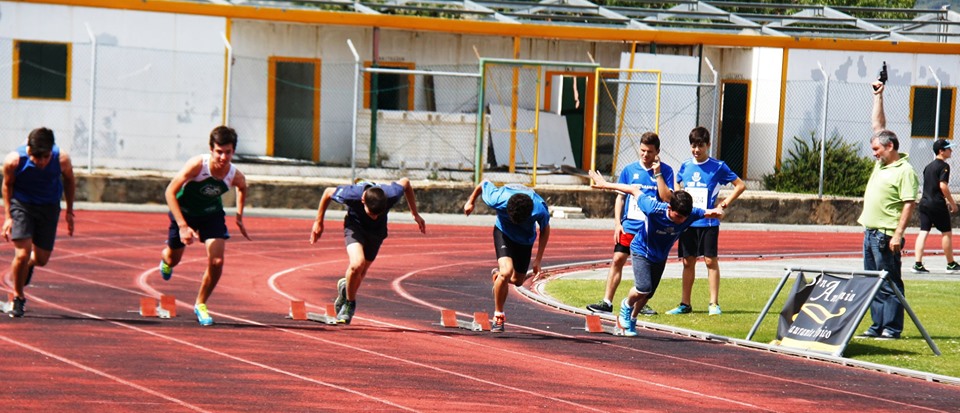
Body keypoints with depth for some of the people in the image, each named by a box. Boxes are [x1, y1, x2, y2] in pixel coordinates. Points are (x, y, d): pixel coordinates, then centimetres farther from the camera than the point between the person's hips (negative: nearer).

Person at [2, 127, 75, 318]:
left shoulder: (61, 159, -23)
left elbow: (69, 180, -1)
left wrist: (69, 211, 6)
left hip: (49, 207, 2)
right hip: (21, 204, -2)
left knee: (42, 259, 4)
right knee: (22, 254, -13)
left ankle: (29, 264, 44)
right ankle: (18, 297, 11)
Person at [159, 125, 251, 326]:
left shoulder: (236, 177, -25)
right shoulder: (197, 165, -36)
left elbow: (242, 189, 4)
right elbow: (170, 192, -30)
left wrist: (239, 217, 5)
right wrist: (183, 226, -35)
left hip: (212, 213, 2)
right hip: (184, 211, -2)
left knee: (217, 261, -14)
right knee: (173, 260, 15)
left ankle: (201, 304, 9)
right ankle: (166, 260, 56)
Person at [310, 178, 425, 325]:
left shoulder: (391, 195, -35)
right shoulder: (352, 194, -38)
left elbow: (405, 182, -10)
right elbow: (327, 193, -16)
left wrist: (415, 214, 0)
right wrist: (318, 222, -6)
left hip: (377, 230, 2)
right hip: (355, 225, -2)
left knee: (361, 272, 8)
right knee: (357, 264, -26)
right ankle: (349, 303, 0)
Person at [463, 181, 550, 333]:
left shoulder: (540, 210, -35)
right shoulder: (498, 200, -37)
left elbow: (545, 230, -12)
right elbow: (484, 184, -15)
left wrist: (538, 260, -11)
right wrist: (471, 202, 4)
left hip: (526, 239, 2)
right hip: (503, 233, -2)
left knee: (517, 280, 11)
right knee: (506, 271, -24)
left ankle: (498, 274, 47)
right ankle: (498, 315, -7)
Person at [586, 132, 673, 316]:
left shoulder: (665, 171, -1)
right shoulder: (629, 170, 4)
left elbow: (667, 198, -11)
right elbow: (620, 197, 9)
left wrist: (657, 173, -15)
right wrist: (618, 223, 1)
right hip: (629, 225, 1)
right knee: (617, 260, -6)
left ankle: (642, 304, 20)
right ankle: (607, 302, -4)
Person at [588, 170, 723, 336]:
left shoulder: (691, 214, -28)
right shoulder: (654, 209, -36)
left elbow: (712, 213, -15)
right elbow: (634, 190, -22)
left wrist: (716, 212, -42)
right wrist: (605, 184, -13)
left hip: (661, 257, 4)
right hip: (641, 251, -4)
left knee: (647, 294, 13)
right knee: (643, 288, -23)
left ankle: (631, 320, 42)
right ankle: (627, 305, 11)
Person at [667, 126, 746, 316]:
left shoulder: (718, 167, -4)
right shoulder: (685, 167, 8)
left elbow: (740, 185, 2)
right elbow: (677, 187, 25)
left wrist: (725, 203, -5)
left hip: (708, 222, -4)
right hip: (687, 222, 4)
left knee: (711, 260, -4)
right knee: (688, 262, 8)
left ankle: (714, 304, 0)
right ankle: (685, 304, 13)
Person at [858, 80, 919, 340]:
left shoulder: (905, 171, -11)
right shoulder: (881, 162, 14)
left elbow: (909, 204, -16)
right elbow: (878, 125, 21)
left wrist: (898, 234, -22)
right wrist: (878, 96, 19)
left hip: (886, 236, -9)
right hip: (870, 232, 9)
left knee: (889, 284, -5)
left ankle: (892, 329, -3)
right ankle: (878, 326, 15)